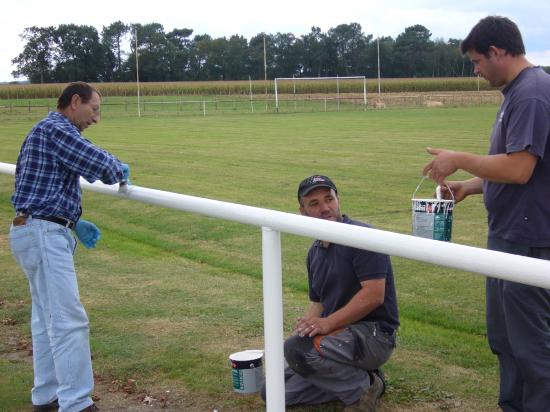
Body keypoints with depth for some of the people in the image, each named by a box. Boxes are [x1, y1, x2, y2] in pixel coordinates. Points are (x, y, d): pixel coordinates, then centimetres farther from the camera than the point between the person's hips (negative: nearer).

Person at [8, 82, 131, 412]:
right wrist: (120, 170, 1)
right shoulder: (55, 129, -12)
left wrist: (74, 223, 14)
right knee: (69, 320, -11)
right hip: (43, 233, -11)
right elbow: (99, 164, -21)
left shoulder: (47, 131, 21)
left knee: (47, 317, 14)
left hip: (40, 232, 11)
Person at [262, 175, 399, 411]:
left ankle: (363, 388, -8)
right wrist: (308, 324, -3)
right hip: (337, 334, 8)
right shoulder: (314, 252, 12)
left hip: (373, 334, -8)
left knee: (297, 349, -30)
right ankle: (356, 376, 9)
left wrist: (328, 323, -26)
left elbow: (374, 296, -22)